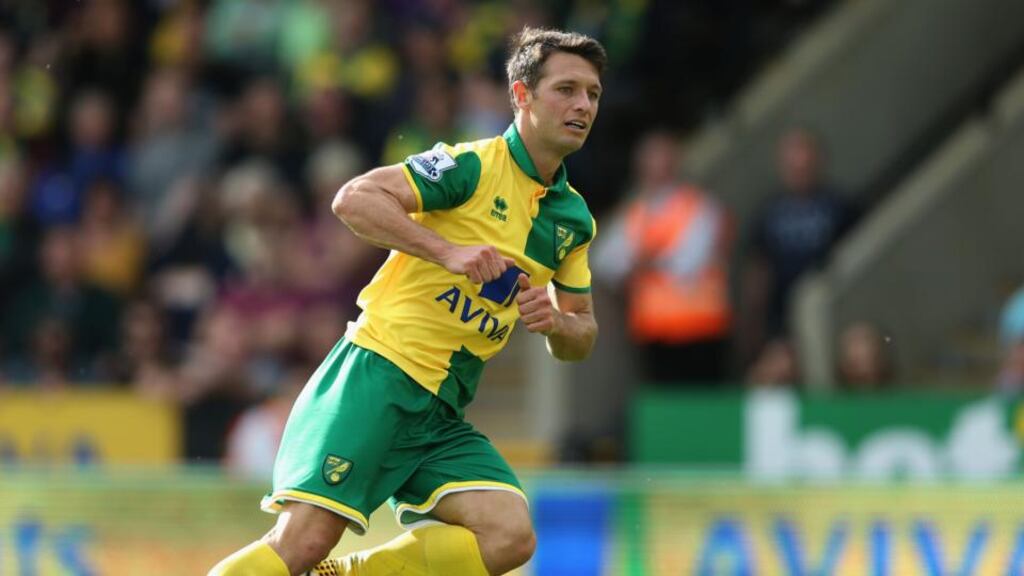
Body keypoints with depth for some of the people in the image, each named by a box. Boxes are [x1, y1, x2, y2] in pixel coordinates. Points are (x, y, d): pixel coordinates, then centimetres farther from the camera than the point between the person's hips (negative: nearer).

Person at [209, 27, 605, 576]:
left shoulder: (573, 218, 15)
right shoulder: (473, 165, -6)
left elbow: (582, 334, 23)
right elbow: (354, 198, -17)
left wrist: (558, 323, -1)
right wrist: (449, 251, -23)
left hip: (442, 415, 7)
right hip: (378, 373, -7)